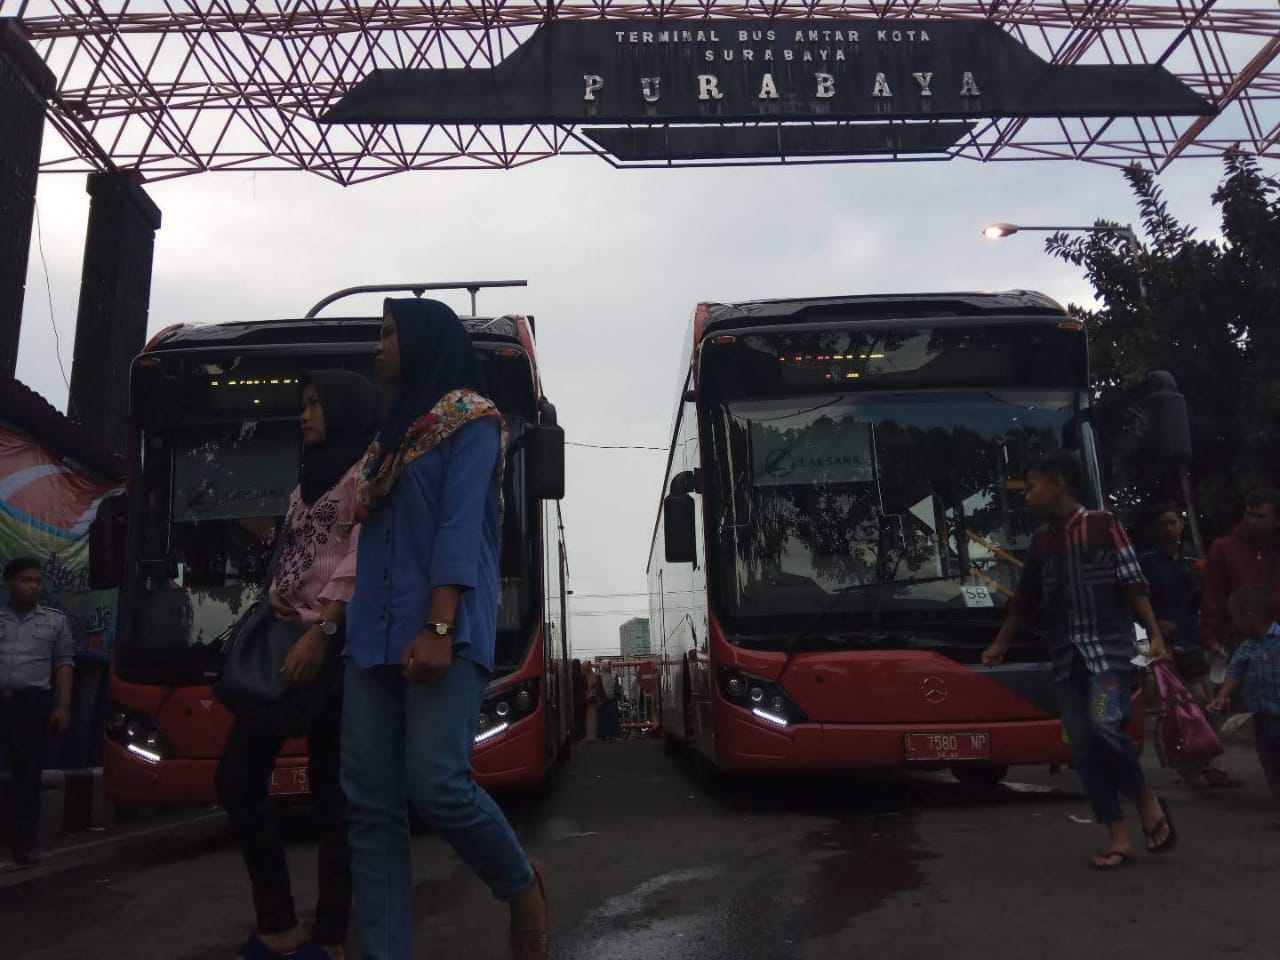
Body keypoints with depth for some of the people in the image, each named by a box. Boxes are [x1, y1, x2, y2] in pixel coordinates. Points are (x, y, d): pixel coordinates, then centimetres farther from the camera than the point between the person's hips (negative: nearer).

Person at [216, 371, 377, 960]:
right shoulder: (309, 478, 25)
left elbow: (364, 558, -16)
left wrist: (322, 631, -25)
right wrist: (275, 596, 10)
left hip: (334, 644, -9)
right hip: (288, 638, 9)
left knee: (330, 789, -4)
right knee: (238, 779, 4)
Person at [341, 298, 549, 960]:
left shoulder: (471, 418, 1)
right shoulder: (394, 431, 23)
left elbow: (460, 523, -12)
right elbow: (375, 534, 20)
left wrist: (438, 627, -21)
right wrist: (359, 627, 13)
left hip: (440, 631, -7)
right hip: (374, 633, 8)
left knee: (436, 783, -15)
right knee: (369, 803, 1)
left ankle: (521, 884, 13)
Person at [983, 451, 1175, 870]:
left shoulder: (1102, 524, -1)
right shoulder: (1041, 541, 12)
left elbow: (1133, 584, -3)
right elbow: (1024, 600, 21)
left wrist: (1155, 634, -11)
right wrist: (1001, 643, 26)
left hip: (1108, 646, -5)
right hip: (1066, 656, 5)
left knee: (1104, 725, -23)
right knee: (1082, 748, 0)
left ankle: (1148, 800, 3)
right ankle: (1119, 838, 7)